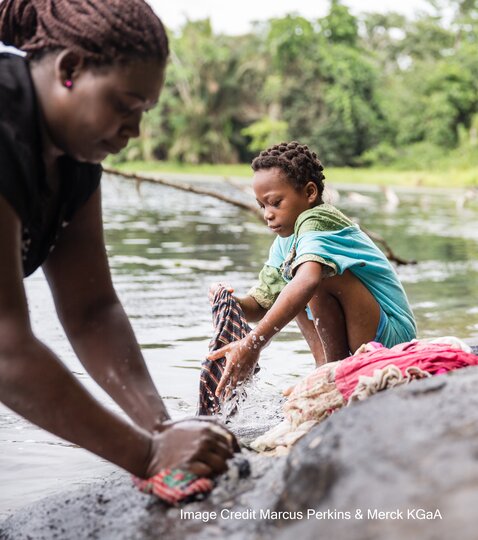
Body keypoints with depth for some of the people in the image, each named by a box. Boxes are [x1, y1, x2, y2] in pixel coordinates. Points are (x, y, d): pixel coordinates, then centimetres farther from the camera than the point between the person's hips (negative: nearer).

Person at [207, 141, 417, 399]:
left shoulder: (316, 220, -19)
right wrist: (230, 303, -14)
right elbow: (260, 305, 10)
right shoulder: (285, 243, 10)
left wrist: (253, 343, -45)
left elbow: (308, 281, -39)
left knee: (321, 273, -28)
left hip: (391, 336, -10)